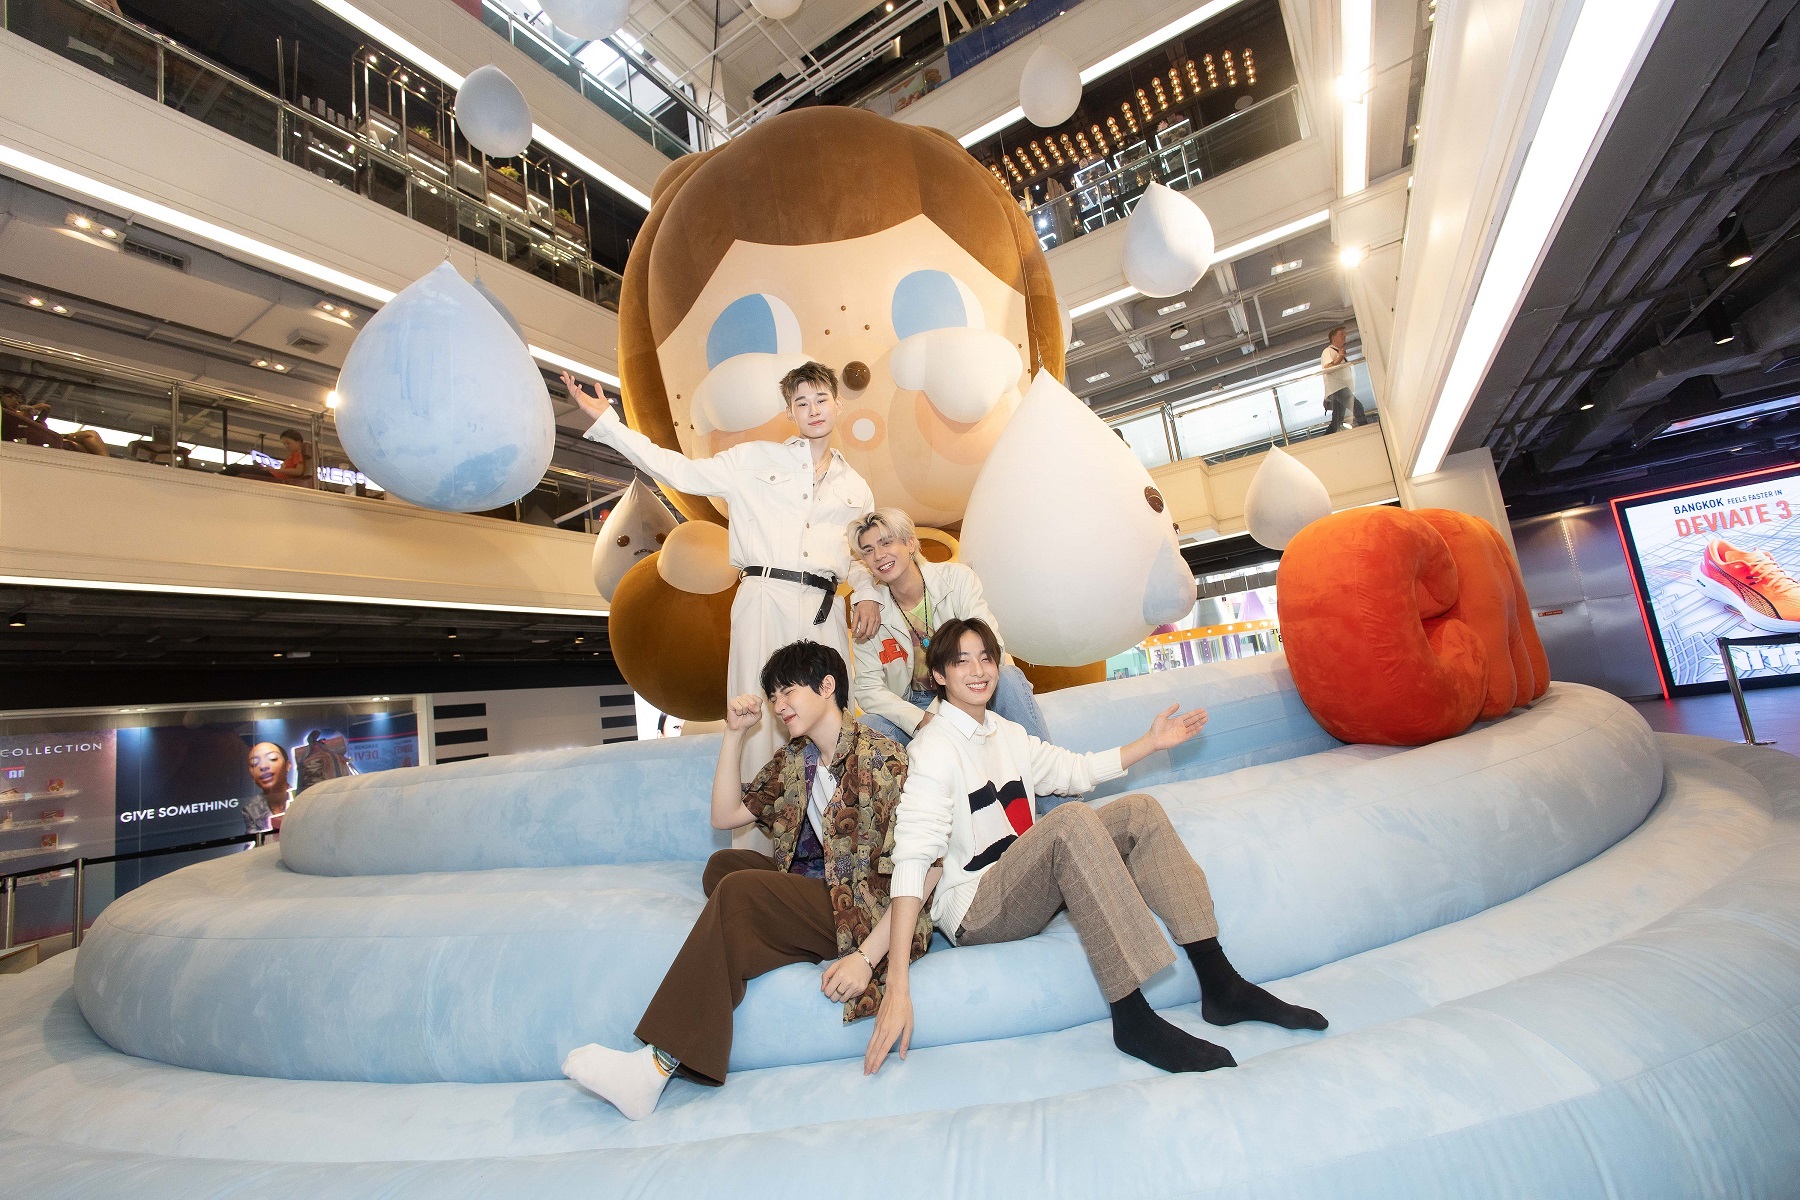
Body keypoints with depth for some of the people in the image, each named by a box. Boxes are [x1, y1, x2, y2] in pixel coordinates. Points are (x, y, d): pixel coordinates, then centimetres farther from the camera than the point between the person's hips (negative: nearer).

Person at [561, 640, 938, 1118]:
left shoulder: (883, 760, -14)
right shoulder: (793, 760, 10)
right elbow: (725, 815, 10)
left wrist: (867, 956, -25)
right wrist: (734, 734, 2)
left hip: (865, 913, -8)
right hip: (809, 892, 8)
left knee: (739, 890, -22)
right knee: (722, 864, -9)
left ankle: (658, 1065, -17)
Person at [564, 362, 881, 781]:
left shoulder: (855, 487, 20)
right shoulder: (756, 458, 11)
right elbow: (681, 471, 9)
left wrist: (865, 594, 4)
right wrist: (606, 420, 6)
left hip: (824, 609, 3)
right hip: (765, 599, -2)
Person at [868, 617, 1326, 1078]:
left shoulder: (1004, 732, 12)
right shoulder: (934, 747, -14)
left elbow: (1075, 770, 22)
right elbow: (913, 855, -24)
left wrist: (1151, 743, 16)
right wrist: (898, 987, -30)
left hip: (1026, 891, 8)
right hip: (974, 914, -8)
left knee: (1139, 810, -5)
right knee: (1071, 820, -31)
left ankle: (1220, 985, -8)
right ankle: (1134, 1020, -28)